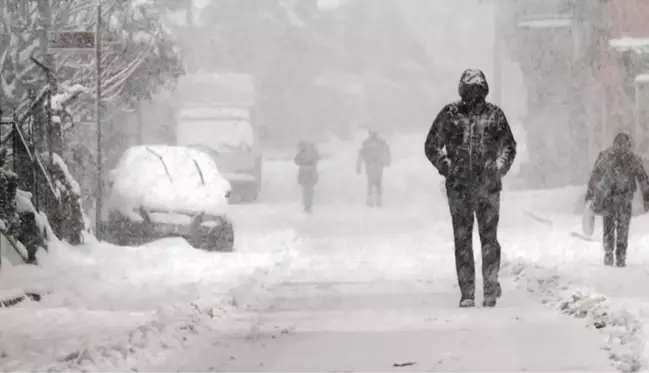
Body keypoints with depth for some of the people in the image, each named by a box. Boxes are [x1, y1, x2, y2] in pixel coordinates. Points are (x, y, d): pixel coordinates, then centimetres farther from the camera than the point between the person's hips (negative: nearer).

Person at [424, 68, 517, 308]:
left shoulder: (494, 115, 7)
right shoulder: (450, 114, 5)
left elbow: (509, 146, 14)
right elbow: (432, 146, 10)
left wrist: (499, 167, -2)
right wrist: (446, 167, -4)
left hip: (488, 186, 0)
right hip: (459, 187, 0)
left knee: (489, 238, -3)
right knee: (462, 239, -1)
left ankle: (491, 287, 7)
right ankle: (467, 293, 2)